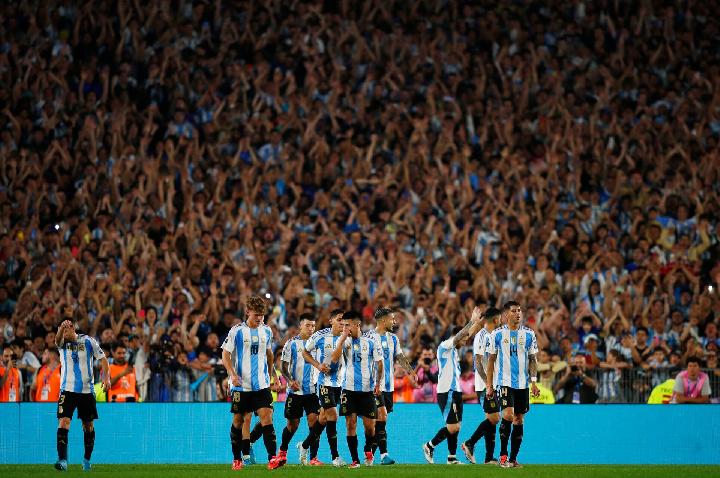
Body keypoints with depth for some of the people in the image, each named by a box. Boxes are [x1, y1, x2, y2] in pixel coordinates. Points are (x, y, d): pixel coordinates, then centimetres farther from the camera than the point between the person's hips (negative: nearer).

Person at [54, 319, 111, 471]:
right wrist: (62, 328, -48)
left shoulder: (88, 341, -1)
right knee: (63, 422, -16)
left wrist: (106, 377, -10)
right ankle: (62, 460, -21)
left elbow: (103, 359, 5)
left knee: (88, 425, 10)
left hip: (87, 390, 1)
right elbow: (57, 339, -25)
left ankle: (87, 459, 28)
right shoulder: (63, 343, -1)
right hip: (67, 389, -1)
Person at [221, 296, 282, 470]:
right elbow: (226, 355, -5)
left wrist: (272, 376, 18)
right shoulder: (237, 331, -5)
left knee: (267, 418, -11)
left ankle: (272, 458, -18)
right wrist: (233, 374, -19)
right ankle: (237, 459, 19)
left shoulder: (266, 331, 8)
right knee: (238, 421, 6)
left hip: (262, 385, 2)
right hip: (241, 385, -2)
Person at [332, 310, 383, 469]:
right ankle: (355, 460, 2)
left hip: (367, 390, -1)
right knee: (351, 423, -4)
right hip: (349, 389, 1)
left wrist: (378, 384, 3)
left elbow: (379, 363, 8)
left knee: (369, 425, -1)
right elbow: (334, 359, -11)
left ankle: (368, 450, 28)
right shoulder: (344, 341, 2)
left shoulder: (370, 342, 0)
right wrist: (342, 340, -15)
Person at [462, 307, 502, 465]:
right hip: (485, 386, -10)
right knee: (493, 418, -12)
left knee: (493, 419, 7)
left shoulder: (491, 336, 17)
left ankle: (489, 457, 8)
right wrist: (487, 383, -23)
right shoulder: (481, 336, -12)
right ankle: (469, 444, -1)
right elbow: (478, 362, -18)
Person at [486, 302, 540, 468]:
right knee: (508, 415, -18)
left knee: (519, 420, 4)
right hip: (504, 382, -3)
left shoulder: (528, 334, 6)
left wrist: (534, 382, -2)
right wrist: (489, 385, 3)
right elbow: (491, 360, 6)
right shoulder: (497, 334, 1)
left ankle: (513, 459, 12)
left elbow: (533, 359, 9)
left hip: (523, 383, 3)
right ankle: (503, 455, -7)